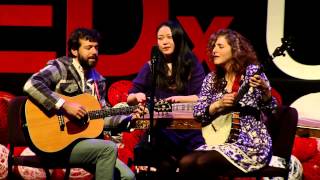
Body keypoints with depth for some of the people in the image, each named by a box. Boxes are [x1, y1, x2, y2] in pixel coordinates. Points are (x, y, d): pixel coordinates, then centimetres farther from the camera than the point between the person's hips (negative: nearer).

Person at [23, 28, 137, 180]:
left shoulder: (97, 80, 15)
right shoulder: (61, 67, -6)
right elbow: (30, 85, -24)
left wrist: (129, 119, 3)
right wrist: (65, 105, -26)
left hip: (84, 141, 7)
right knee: (109, 148, -26)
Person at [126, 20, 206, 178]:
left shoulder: (192, 64, 6)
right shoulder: (151, 67, 11)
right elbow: (130, 99, 11)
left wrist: (179, 98, -21)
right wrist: (138, 96, -13)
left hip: (188, 127, -1)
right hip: (159, 128, 1)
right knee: (166, 165, -28)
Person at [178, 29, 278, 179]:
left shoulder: (252, 72, -6)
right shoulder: (212, 79, 8)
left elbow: (270, 110, -10)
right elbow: (198, 114, 4)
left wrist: (265, 90, -30)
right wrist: (219, 104, -13)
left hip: (251, 144, -5)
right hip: (222, 141, 5)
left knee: (203, 163, -26)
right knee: (186, 163, -19)